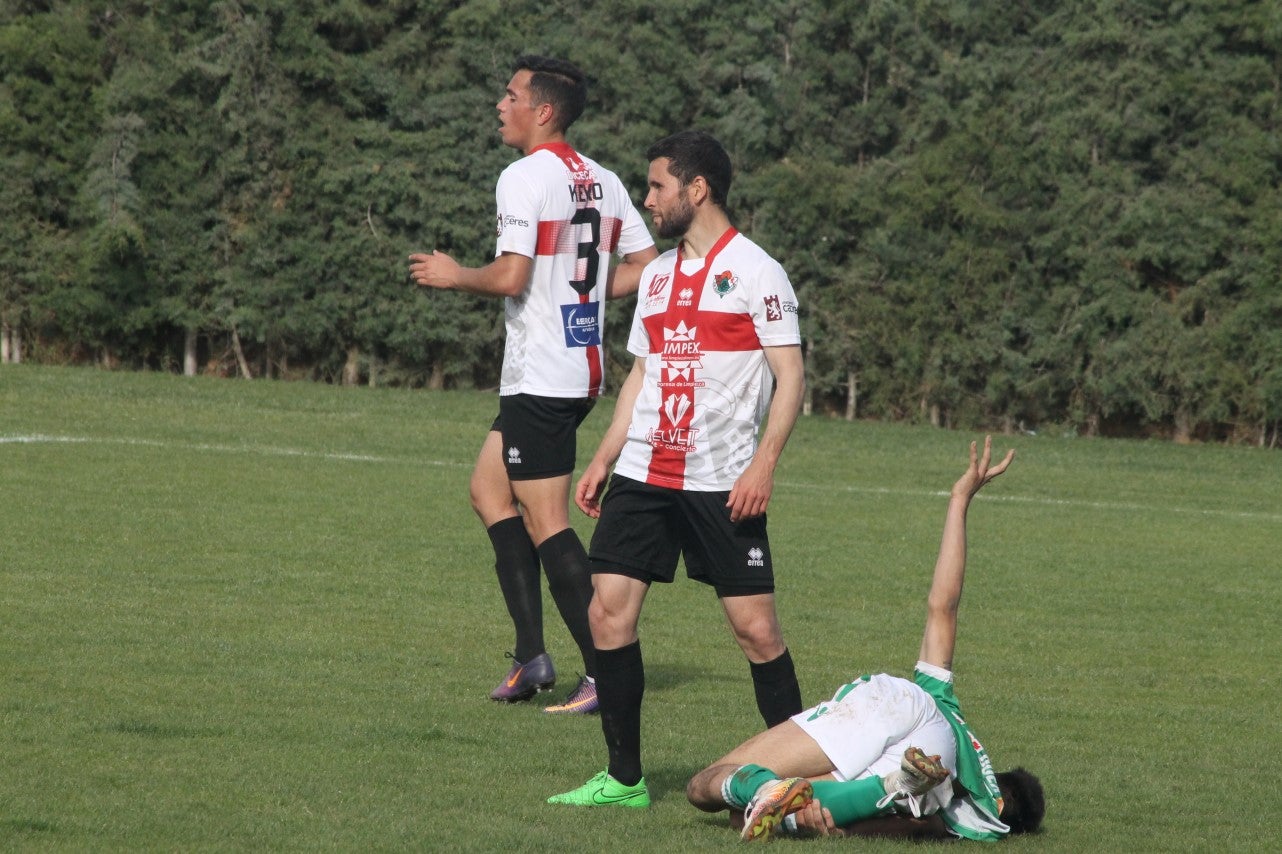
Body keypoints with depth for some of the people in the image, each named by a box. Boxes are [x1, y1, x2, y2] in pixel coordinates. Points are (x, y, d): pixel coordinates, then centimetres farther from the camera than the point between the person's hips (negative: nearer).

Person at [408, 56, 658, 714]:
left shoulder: (524, 177, -13)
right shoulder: (603, 181, 10)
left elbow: (510, 277, -21)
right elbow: (648, 266, 10)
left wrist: (454, 275, -3)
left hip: (540, 376, -9)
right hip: (584, 364, 9)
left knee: (547, 523, -5)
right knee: (489, 489, 17)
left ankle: (605, 672, -7)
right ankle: (531, 654, 11)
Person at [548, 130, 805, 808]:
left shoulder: (754, 270, -5)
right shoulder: (657, 274, 16)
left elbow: (790, 375, -9)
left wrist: (763, 465, -19)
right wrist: (602, 461, 16)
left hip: (722, 483, -6)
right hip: (642, 473, 6)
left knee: (755, 627, -7)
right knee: (609, 611, -2)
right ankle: (624, 778, 6)